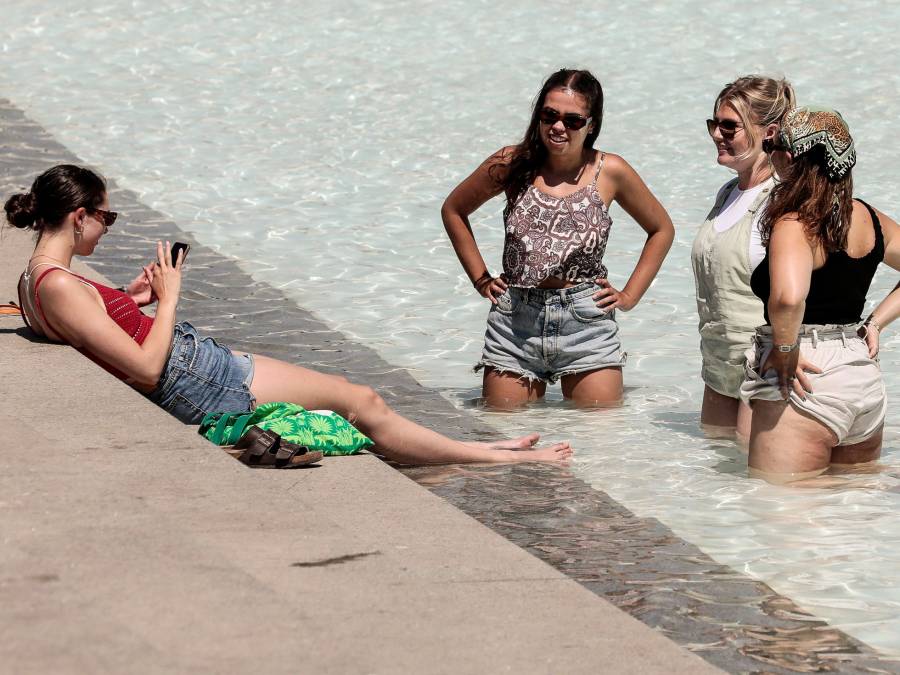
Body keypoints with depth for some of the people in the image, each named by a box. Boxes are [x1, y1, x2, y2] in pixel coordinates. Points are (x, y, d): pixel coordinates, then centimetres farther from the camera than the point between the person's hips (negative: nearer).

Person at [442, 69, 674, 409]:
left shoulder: (610, 172, 0)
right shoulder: (512, 164, 1)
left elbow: (662, 229, 15)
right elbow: (453, 209, 17)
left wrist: (630, 296, 7)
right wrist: (480, 279, 10)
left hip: (587, 321, -1)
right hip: (515, 322, 1)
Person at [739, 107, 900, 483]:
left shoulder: (794, 225, -16)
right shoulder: (869, 219, 8)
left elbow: (788, 296, -35)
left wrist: (785, 349, -17)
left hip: (807, 383, -8)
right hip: (866, 379, 8)